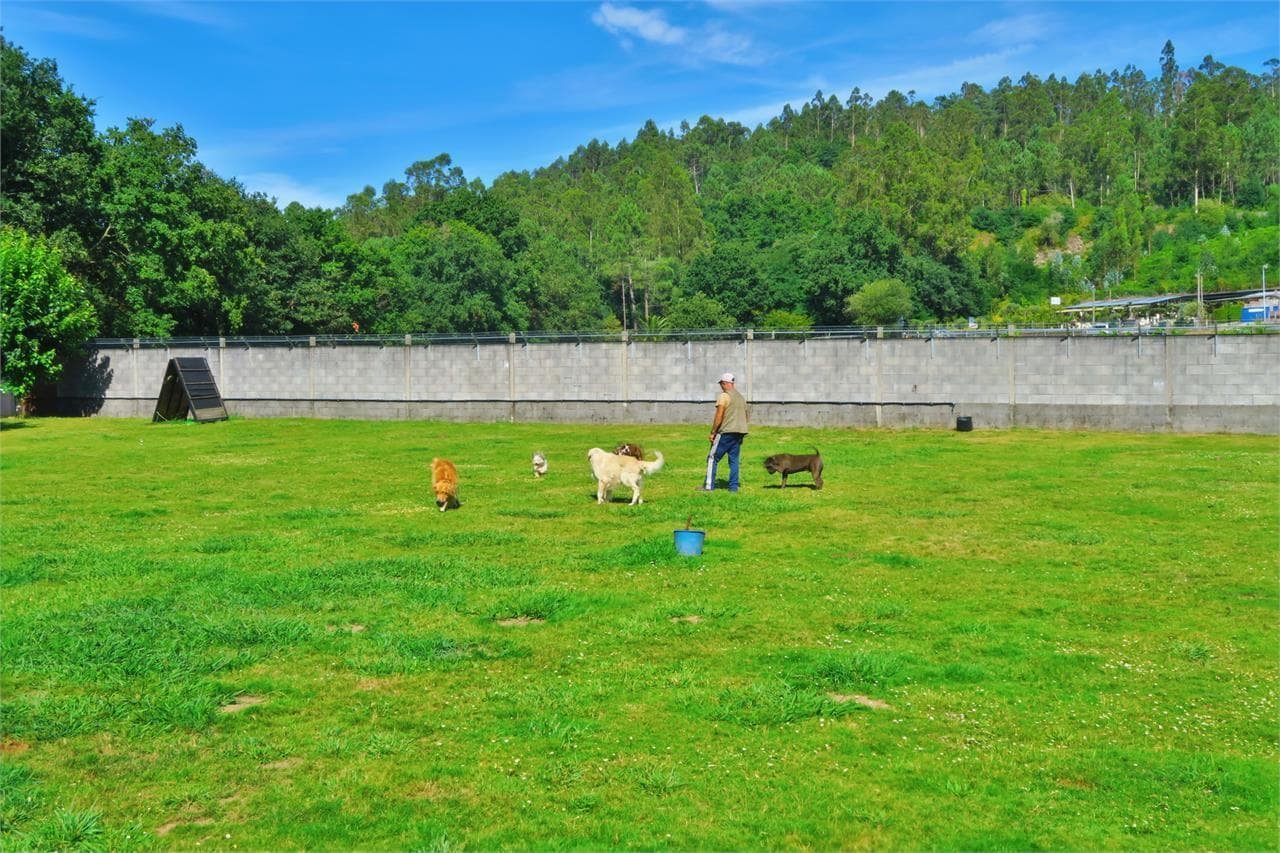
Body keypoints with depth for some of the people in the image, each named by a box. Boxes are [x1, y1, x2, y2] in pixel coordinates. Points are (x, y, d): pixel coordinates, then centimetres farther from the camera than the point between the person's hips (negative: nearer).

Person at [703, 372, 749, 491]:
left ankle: (709, 485, -3)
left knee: (713, 458, -1)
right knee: (734, 459, 10)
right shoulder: (741, 398, 17)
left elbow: (719, 417, -14)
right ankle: (733, 486, 7)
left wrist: (713, 432, -9)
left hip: (726, 432, -7)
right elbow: (746, 417, 20)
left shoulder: (724, 396, -8)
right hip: (740, 432, 7)